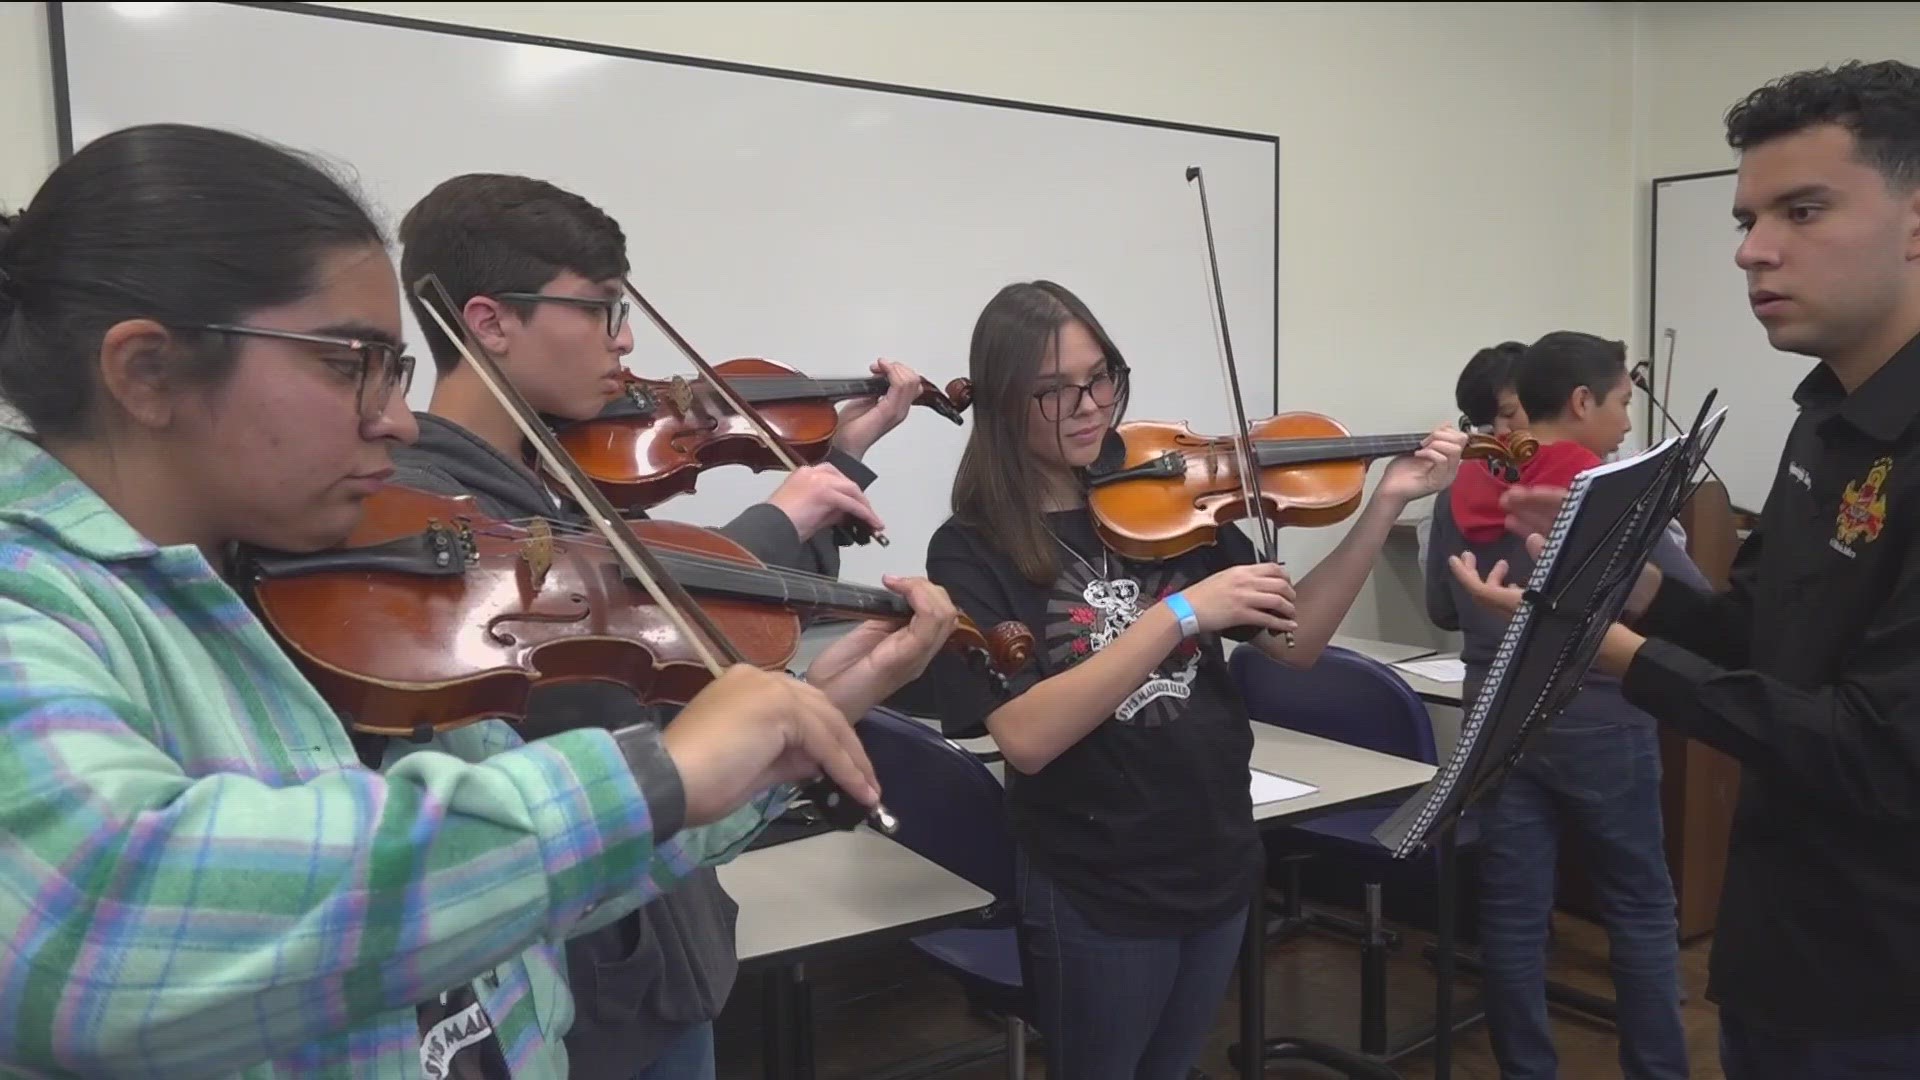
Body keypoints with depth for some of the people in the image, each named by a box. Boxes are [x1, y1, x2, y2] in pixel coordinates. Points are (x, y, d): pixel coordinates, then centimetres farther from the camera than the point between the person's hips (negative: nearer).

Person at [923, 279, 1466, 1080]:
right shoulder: (972, 551, -13)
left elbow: (1295, 642, 1)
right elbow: (1026, 737, -25)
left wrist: (1385, 506, -10)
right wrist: (1182, 613, -29)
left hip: (1219, 864, 5)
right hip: (1094, 894, -4)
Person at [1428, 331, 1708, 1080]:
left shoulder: (1462, 494, 2)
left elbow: (1443, 612, 12)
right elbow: (1696, 603, -9)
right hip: (1601, 727, -4)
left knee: (1513, 913, 8)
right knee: (1640, 910, 12)